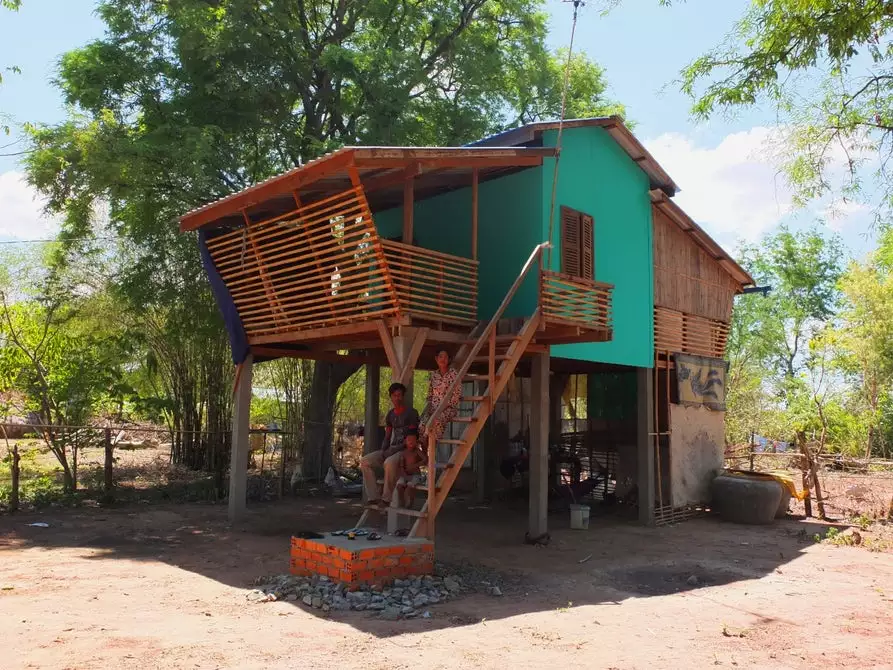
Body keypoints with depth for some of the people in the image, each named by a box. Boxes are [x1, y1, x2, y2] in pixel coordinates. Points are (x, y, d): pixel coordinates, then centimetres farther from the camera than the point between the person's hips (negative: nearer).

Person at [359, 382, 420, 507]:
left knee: (389, 463, -38)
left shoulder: (411, 413, -5)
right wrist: (383, 451, -2)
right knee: (365, 461, -13)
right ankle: (373, 497, -17)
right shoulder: (390, 415, 16)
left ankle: (386, 498, -25)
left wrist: (393, 451, -17)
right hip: (391, 450, 7)